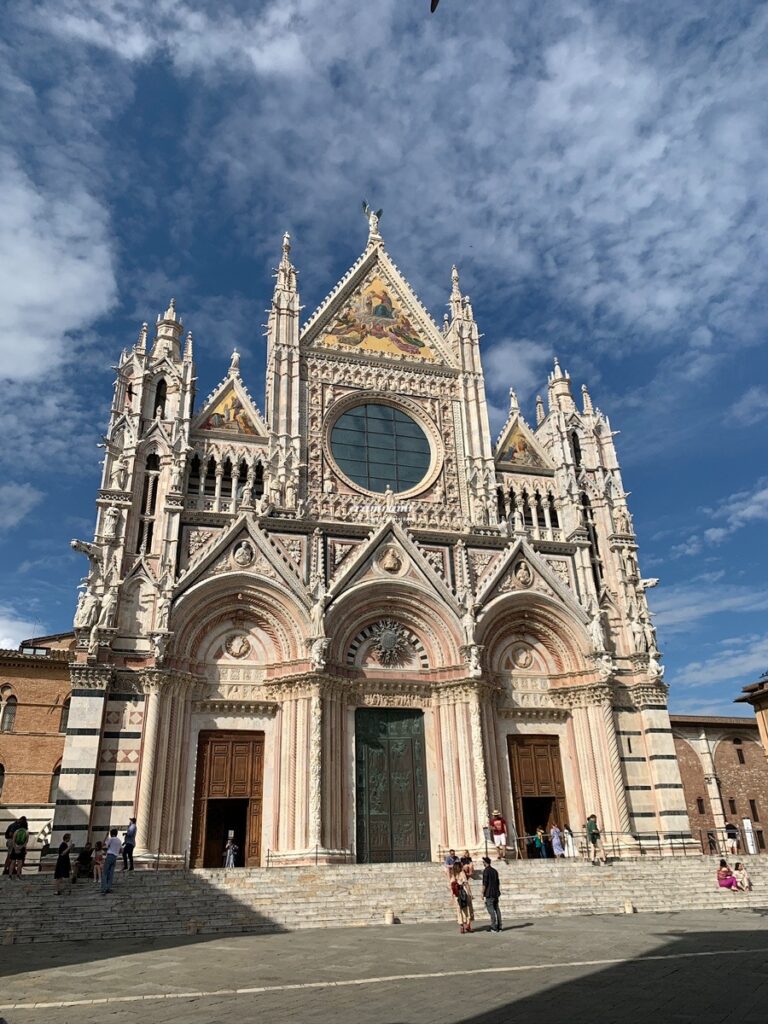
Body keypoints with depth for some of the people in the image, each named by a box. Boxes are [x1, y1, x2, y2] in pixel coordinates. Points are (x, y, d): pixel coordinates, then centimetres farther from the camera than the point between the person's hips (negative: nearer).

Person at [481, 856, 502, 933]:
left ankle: (494, 927, -8)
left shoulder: (486, 871, -10)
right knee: (497, 909, 9)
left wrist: (482, 893, -9)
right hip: (496, 893, 8)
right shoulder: (495, 870, 13)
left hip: (489, 894, -8)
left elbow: (485, 883, -14)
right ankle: (499, 927, 9)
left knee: (491, 910, -5)